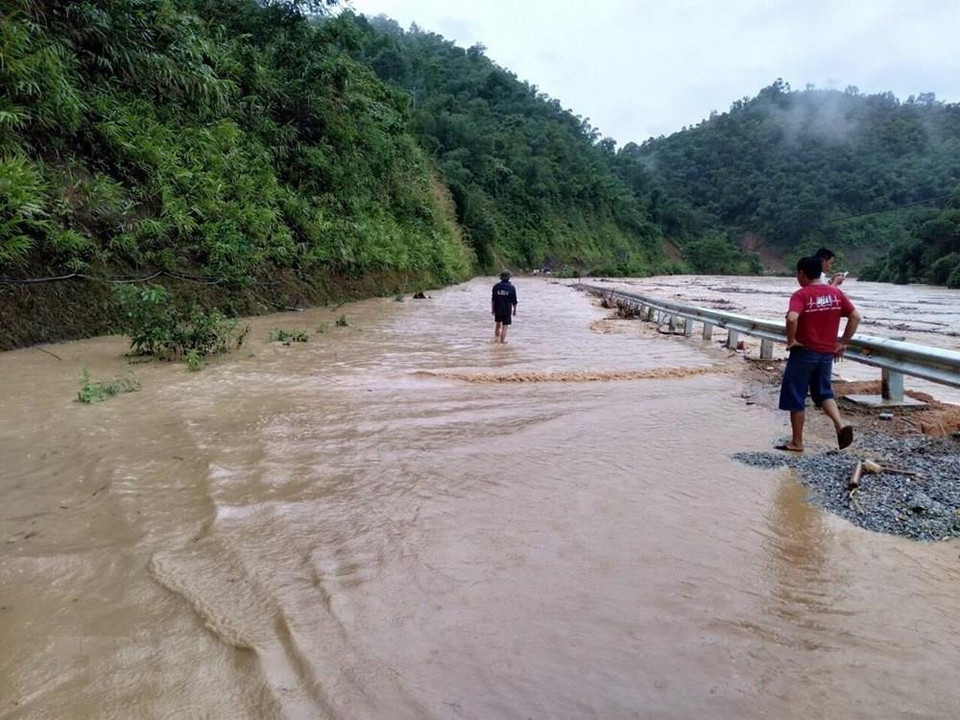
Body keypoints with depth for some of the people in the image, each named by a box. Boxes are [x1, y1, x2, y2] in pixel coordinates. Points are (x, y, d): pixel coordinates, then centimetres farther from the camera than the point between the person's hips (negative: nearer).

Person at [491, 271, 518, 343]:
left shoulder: (496, 286, -3)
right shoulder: (512, 287, -8)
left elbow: (493, 299, -1)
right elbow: (514, 301, -5)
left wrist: (492, 308, 7)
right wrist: (515, 310, 7)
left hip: (497, 309, 3)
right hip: (507, 310, -3)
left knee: (498, 324, 22)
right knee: (504, 326, 2)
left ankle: (496, 338, 23)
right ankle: (502, 341, 2)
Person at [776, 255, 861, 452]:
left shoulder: (801, 295, -14)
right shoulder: (836, 293, 4)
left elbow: (792, 318, -31)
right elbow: (855, 317, 5)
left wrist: (791, 341, -16)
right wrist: (842, 343, 10)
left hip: (804, 353, -6)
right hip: (827, 353, 6)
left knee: (795, 398, 6)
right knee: (823, 392, 21)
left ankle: (796, 442, 13)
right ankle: (840, 424, -2)